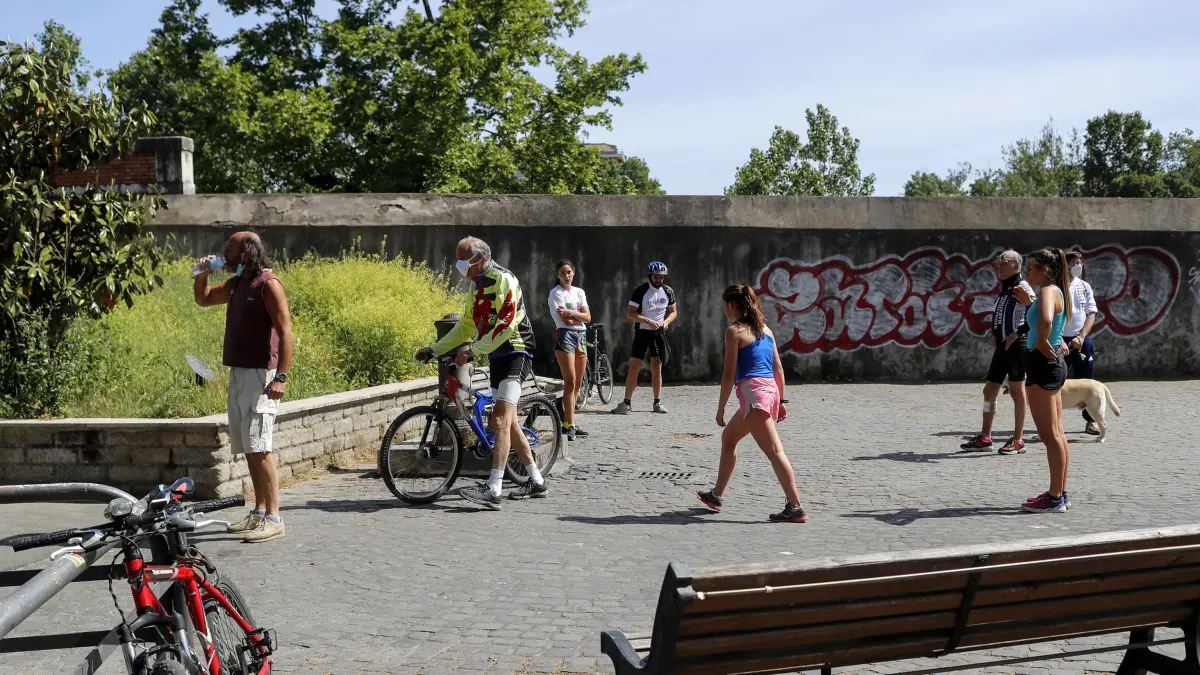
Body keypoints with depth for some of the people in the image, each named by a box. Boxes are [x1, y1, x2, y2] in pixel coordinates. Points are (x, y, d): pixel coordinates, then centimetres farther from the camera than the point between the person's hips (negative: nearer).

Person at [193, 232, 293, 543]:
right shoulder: (237, 283, 16)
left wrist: (281, 376, -25)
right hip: (238, 374, 9)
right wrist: (203, 274, 11)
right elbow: (203, 299, 32)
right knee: (248, 449, 11)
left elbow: (285, 332, -17)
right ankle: (259, 511, 19)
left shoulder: (268, 284, -10)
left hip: (260, 375, -9)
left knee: (259, 448, -13)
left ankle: (273, 518, -11)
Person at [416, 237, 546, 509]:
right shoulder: (477, 287, 16)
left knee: (501, 419, -18)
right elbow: (465, 327, 21)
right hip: (497, 357, 10)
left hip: (515, 353, -10)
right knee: (507, 421, 13)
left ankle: (493, 490, -23)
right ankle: (536, 481, 23)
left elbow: (506, 325, -23)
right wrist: (434, 349, 16)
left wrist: (472, 352, -23)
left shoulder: (504, 280, -13)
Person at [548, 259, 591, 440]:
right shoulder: (555, 293, -3)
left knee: (577, 384, 7)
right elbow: (566, 320, -13)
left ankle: (568, 423, 13)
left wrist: (571, 313, -11)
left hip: (581, 336, 7)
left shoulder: (579, 292, 14)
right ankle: (569, 425, -12)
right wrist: (580, 316, -2)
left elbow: (588, 317, 2)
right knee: (570, 382, -12)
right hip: (565, 335, -7)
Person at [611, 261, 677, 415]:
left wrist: (666, 322, -7)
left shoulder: (668, 291, 3)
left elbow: (673, 312, 13)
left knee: (657, 369, 7)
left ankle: (658, 402, 14)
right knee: (634, 368, -6)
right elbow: (630, 313, -13)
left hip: (658, 333, 3)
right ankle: (627, 402, -2)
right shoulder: (641, 291, -10)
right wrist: (649, 321, -22)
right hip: (642, 332, -3)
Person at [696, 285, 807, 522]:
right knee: (728, 437, 21)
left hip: (753, 392, -9)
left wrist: (721, 408, -3)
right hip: (770, 390, 9)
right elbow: (779, 369, 15)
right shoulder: (765, 329, 16)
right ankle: (716, 495, 30)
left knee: (774, 451, -9)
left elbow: (729, 374, -8)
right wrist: (780, 401, 19)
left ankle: (795, 508, -9)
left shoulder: (734, 331, -5)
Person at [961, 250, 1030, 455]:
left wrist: (1018, 333, -23)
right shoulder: (1003, 290, 16)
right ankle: (984, 438, 15)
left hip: (1017, 346, -9)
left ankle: (1018, 440, 6)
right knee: (989, 390, 9)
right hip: (1002, 346, 9)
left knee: (1017, 391, -2)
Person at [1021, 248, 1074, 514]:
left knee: (1050, 435, -4)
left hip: (1043, 363, -10)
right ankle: (1060, 493, 21)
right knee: (1057, 433, 13)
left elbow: (1045, 320, -38)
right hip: (1053, 362, 10)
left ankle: (1055, 498, 2)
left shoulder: (1048, 291, -16)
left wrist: (1041, 343, -22)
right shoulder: (1056, 291, 14)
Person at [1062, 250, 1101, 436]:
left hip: (1082, 339, 4)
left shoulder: (1085, 287, 7)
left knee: (1086, 380, 7)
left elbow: (1091, 314, 4)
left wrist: (1081, 337, -9)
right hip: (1061, 340, -3)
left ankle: (1091, 420, 16)